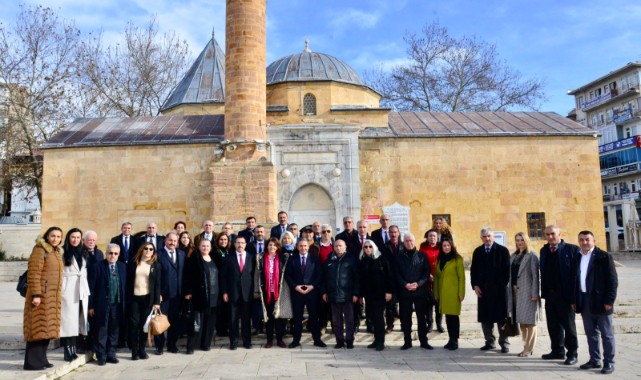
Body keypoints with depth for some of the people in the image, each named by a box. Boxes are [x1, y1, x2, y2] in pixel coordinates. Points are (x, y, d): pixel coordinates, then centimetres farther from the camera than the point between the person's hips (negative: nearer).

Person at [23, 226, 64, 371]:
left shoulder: (57, 252, 16)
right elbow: (33, 274, -16)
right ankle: (32, 362, -1)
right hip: (42, 295, -8)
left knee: (46, 329, 11)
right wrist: (36, 294, -22)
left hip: (54, 296, 8)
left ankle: (41, 359, 18)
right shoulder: (40, 250, -9)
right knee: (38, 328, -6)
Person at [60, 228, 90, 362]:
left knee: (78, 319, 5)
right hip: (67, 289, -5)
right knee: (68, 320, -4)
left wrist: (86, 289, 12)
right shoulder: (63, 252, -1)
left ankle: (73, 349, 11)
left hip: (81, 290, 5)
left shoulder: (82, 253, 16)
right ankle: (68, 350, 2)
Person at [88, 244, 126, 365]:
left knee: (114, 330, 11)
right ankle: (101, 356, 15)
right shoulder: (99, 266, -6)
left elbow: (125, 286, 8)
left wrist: (124, 303, 3)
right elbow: (91, 287, -6)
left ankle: (111, 354, 22)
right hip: (102, 304, -4)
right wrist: (91, 306, -8)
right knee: (101, 331, 4)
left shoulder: (122, 266, 6)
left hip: (117, 304, 4)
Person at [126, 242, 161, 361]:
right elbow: (128, 281, 5)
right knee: (134, 324, 0)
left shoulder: (156, 265, 3)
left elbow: (157, 284, 0)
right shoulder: (133, 263, 5)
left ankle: (142, 350, 14)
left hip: (148, 298, 0)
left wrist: (157, 302, -6)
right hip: (134, 297, 0)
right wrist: (126, 298, -2)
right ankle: (134, 351, 8)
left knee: (145, 324, 3)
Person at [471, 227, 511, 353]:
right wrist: (475, 285, 1)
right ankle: (490, 342, 15)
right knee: (485, 318, 5)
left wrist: (503, 284, -10)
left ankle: (504, 343, 12)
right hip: (483, 289, 3)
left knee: (501, 317, 3)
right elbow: (473, 270, 11)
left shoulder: (502, 250, -1)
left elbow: (507, 269, -4)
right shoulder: (477, 252, 9)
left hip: (499, 289, -3)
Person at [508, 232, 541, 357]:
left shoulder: (532, 256, -7)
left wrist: (535, 294, -16)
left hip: (528, 292, -7)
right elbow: (511, 274, 12)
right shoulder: (513, 256, 13)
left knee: (529, 321, -1)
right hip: (515, 292, 7)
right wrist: (510, 291, 8)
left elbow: (535, 276, -11)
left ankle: (528, 349, 4)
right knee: (521, 320, 11)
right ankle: (526, 346, 21)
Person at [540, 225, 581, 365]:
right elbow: (543, 272, 11)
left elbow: (577, 272, -11)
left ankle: (572, 353, 17)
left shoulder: (572, 250, -8)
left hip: (565, 294, -6)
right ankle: (558, 351, 26)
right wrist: (544, 292, 6)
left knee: (568, 325, 5)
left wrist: (574, 294, -16)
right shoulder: (544, 251, 10)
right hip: (550, 294, 6)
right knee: (553, 325, 13)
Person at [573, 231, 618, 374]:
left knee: (606, 334, 4)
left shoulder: (604, 256, -6)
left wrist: (609, 301, -14)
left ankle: (609, 362, 13)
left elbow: (613, 280, -9)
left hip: (600, 302, -5)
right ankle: (594, 360, 23)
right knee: (591, 333, 13)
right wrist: (574, 300, 9)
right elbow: (574, 280, 13)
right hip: (584, 302, 5)